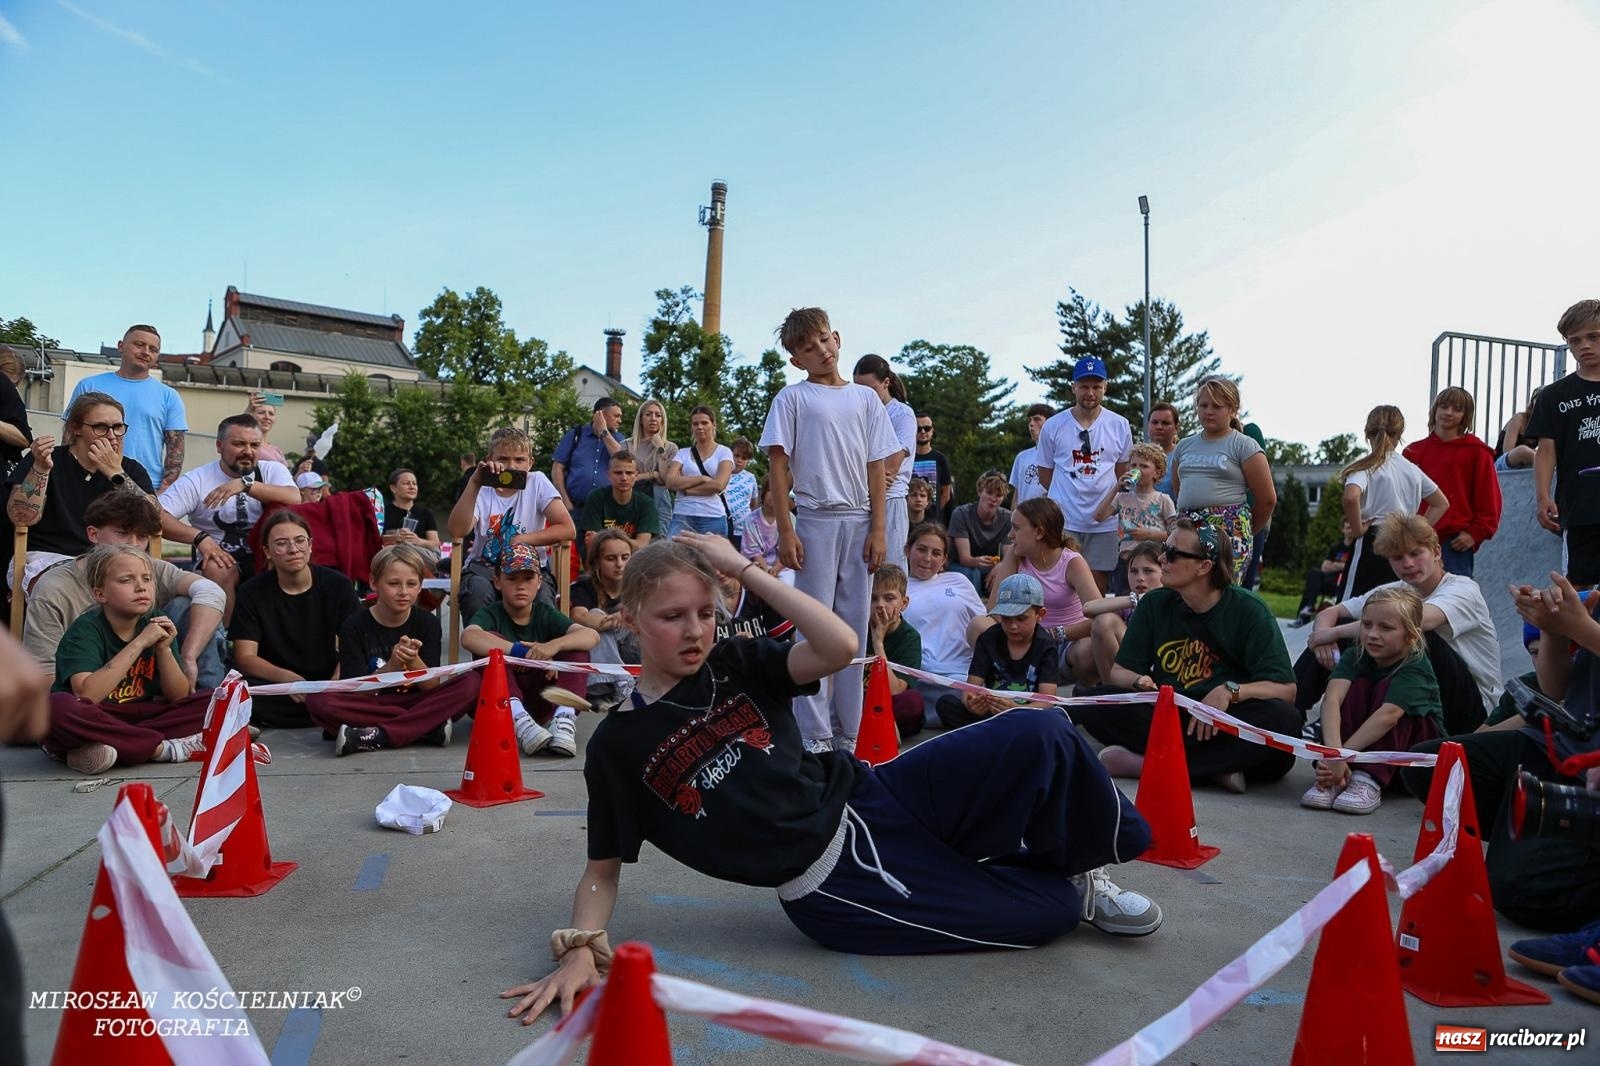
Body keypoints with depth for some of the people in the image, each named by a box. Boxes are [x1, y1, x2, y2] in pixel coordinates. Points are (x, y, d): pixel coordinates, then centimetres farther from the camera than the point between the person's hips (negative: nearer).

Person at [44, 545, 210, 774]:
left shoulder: (153, 626, 1)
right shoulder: (87, 629, -12)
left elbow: (179, 697, 1)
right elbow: (86, 695, -28)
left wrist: (164, 649, -14)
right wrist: (139, 643, -25)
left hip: (136, 720, 5)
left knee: (211, 702, -13)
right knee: (57, 706, -37)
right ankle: (161, 748, -26)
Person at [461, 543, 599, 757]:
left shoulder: (545, 615, 4)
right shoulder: (491, 615, -3)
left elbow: (592, 636, -14)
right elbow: (468, 637, -29)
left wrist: (554, 645, -33)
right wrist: (522, 651, -38)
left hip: (540, 704, 2)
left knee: (576, 648, -14)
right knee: (493, 645, -24)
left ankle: (564, 717, -34)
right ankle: (518, 722, -42)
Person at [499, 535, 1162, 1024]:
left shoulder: (735, 666, 3)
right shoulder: (618, 746, -4)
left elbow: (840, 647, -14)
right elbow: (603, 870, 0)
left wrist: (743, 568, -11)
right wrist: (579, 950, -20)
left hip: (865, 796, 4)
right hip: (838, 888, -3)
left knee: (1040, 737, -17)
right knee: (1050, 911, -10)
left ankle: (1078, 860, 14)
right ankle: (1074, 890, 27)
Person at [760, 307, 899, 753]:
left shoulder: (865, 398, 12)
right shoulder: (792, 398, 3)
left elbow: (876, 467, 9)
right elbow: (778, 465, -1)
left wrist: (878, 528, 2)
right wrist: (785, 530, -9)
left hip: (860, 522, 3)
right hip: (815, 519, -3)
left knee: (854, 628, 6)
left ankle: (847, 735, 16)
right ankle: (814, 736, 5)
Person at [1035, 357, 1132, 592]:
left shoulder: (1120, 426, 5)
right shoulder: (1053, 427, 1)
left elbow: (1123, 472, 14)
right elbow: (1045, 474, 10)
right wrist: (1070, 494, 7)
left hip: (1105, 521, 1)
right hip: (1064, 520, -1)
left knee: (1099, 583, 7)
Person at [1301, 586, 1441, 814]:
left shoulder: (1415, 667, -22)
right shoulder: (1355, 657, -11)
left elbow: (1388, 716, -38)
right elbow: (1332, 699, -30)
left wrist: (1342, 754, -44)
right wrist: (1333, 751, -47)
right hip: (1363, 745, 3)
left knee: (1387, 689, -28)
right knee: (1357, 687, -23)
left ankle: (1369, 780, -35)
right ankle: (1333, 778, -31)